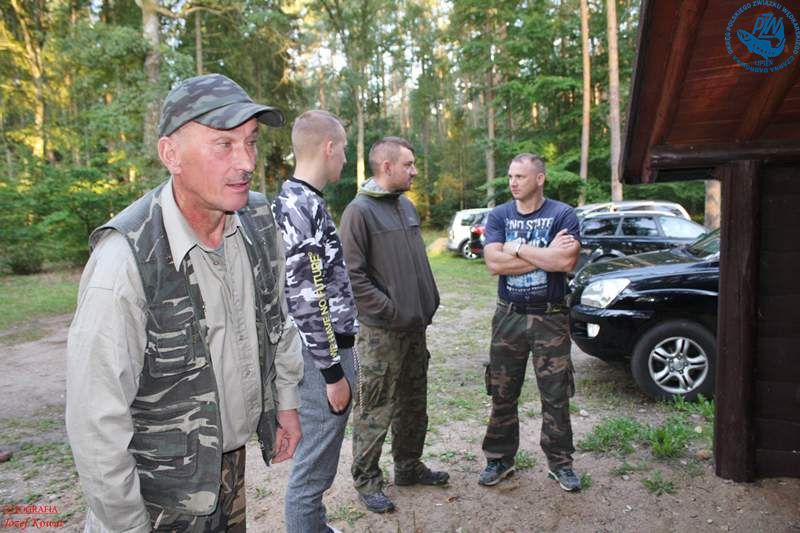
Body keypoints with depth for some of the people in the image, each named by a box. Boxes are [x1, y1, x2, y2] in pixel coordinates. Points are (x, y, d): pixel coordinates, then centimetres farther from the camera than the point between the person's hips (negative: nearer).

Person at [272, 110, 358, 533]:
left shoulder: (301, 200, 12)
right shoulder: (301, 206, -20)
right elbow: (305, 300, -23)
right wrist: (333, 372, -17)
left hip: (329, 348, 10)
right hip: (322, 356, -10)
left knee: (317, 456, 23)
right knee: (314, 467, 5)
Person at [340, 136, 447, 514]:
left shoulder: (407, 206, 12)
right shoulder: (360, 210, -12)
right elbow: (353, 275, -17)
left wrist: (428, 303, 11)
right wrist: (391, 310, -17)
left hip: (415, 327, 8)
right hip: (381, 333, -8)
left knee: (413, 405, 18)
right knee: (376, 411, 2)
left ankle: (408, 466, 35)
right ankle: (366, 480, 19)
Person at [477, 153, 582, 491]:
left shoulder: (562, 215, -4)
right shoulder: (498, 216, 2)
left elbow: (566, 262, -20)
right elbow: (494, 264, -13)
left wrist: (517, 248, -14)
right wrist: (546, 254, -14)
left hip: (550, 319, -2)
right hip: (508, 317, 2)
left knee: (555, 396, 7)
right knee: (502, 394, 10)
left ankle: (560, 463, 24)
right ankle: (500, 459, 26)